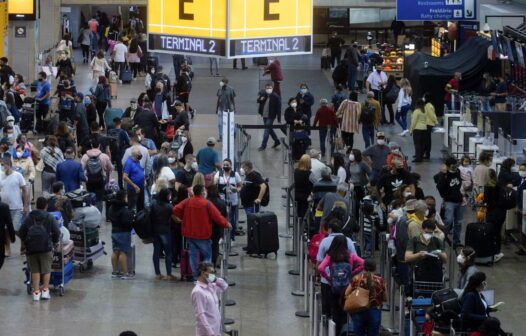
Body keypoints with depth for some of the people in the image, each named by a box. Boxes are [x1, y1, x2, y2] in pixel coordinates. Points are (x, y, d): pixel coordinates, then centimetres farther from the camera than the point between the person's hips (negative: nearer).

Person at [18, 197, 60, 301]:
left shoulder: (29, 218, 8)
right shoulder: (50, 218, 1)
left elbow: (21, 233, 7)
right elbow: (56, 233, -2)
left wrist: (26, 242, 22)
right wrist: (54, 241, 16)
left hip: (31, 248, 2)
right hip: (46, 247, -2)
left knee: (35, 270, 8)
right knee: (46, 270, 9)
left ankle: (36, 292, 3)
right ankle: (45, 291, 3)